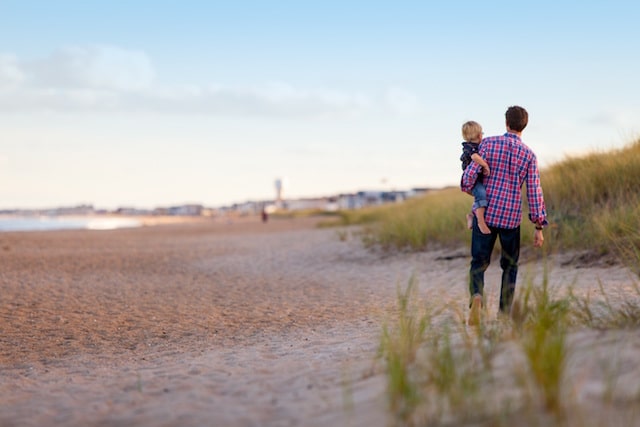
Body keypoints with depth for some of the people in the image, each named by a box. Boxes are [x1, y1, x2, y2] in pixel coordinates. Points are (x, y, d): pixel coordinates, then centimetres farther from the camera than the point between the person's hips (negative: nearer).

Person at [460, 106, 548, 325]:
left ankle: (476, 296, -22)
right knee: (510, 266, 17)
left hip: (485, 214, 0)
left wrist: (467, 187, 17)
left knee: (479, 262, 7)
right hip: (511, 218, 0)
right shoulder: (529, 155, -1)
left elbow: (471, 173, -8)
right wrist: (539, 227, 2)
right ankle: (504, 312, 13)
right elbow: (534, 192, -4)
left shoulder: (488, 143, -3)